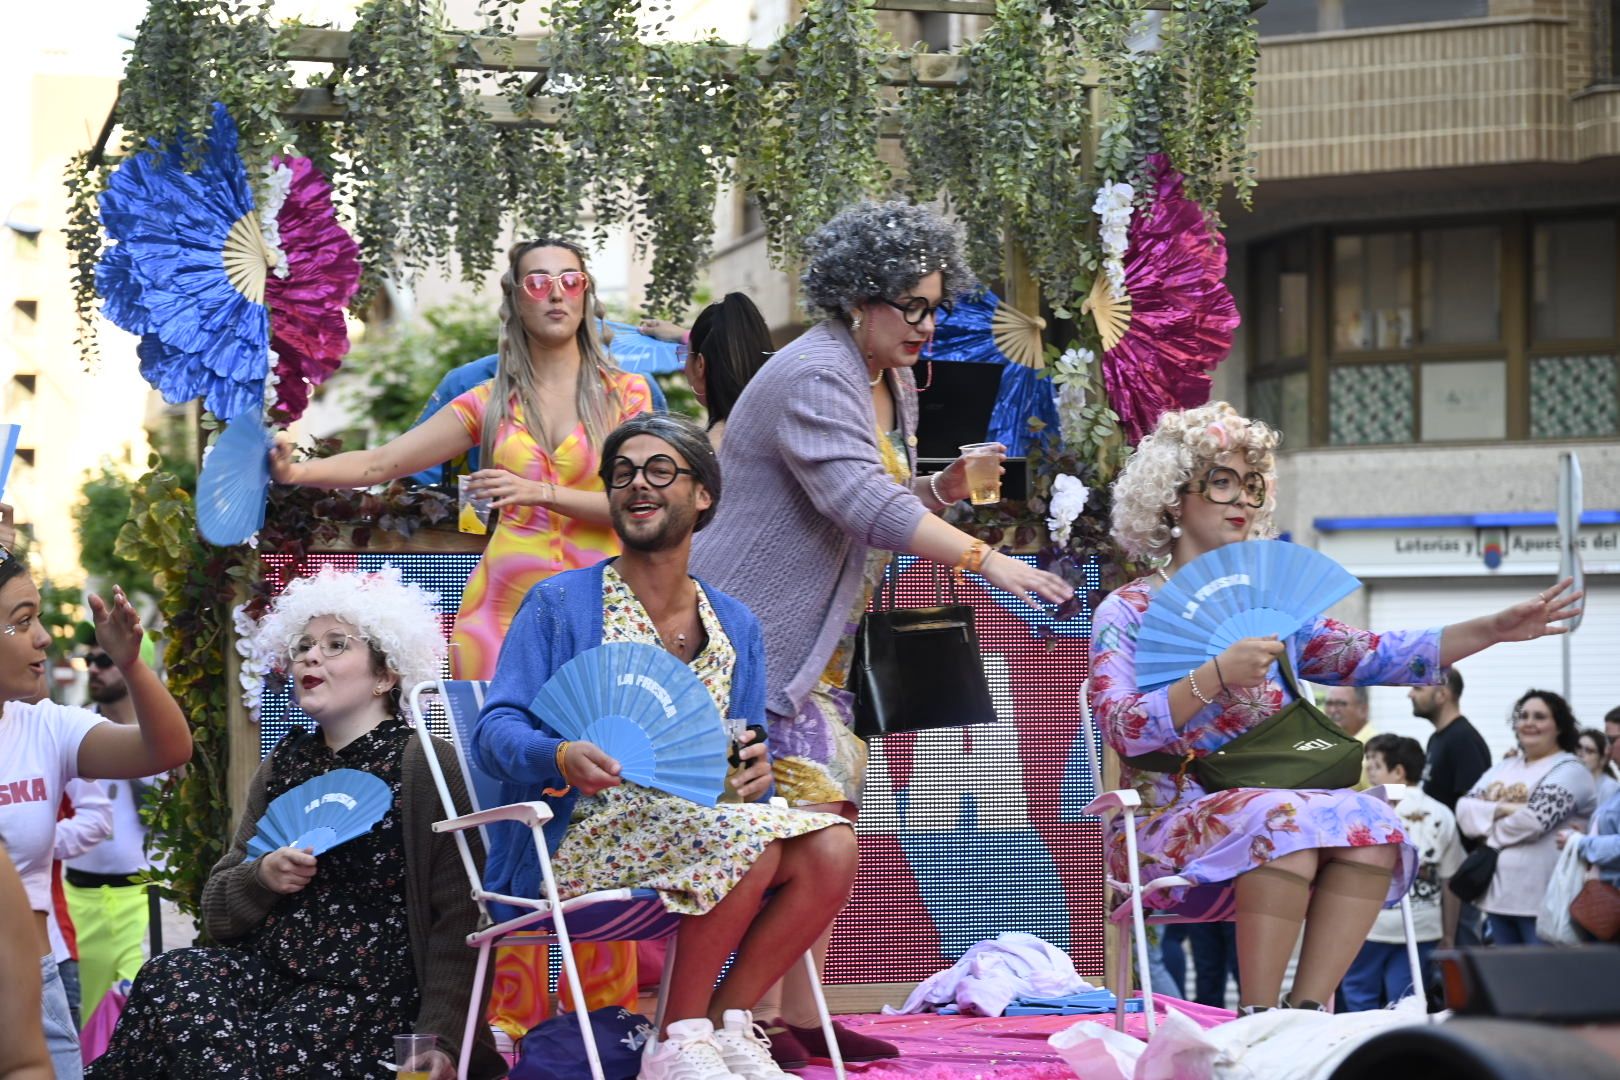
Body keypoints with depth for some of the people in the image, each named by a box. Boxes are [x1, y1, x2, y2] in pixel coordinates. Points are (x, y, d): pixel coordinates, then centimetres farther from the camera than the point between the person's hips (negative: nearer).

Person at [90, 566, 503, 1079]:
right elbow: (218, 914, 19)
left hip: (374, 993, -5)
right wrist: (262, 877, -4)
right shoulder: (281, 768, 18)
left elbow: (461, 923, -8)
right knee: (169, 978, -26)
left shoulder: (427, 768, -1)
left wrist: (439, 1039, -17)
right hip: (270, 968, 6)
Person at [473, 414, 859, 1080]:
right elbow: (495, 731, -7)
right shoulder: (560, 604, 2)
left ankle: (726, 1026, -10)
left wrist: (756, 769, -9)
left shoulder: (735, 627, 17)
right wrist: (563, 758, -30)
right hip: (575, 842, -5)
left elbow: (740, 765, 17)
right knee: (750, 838, -32)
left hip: (693, 822, 5)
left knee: (830, 847, -22)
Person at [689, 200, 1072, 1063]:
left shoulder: (893, 383, 14)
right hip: (747, 637, -10)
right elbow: (861, 503, -31)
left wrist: (944, 489, 3)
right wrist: (987, 560, -35)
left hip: (817, 646, 10)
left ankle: (801, 1019, 9)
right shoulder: (816, 378, -19)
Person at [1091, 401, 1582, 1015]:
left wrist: (1494, 630, -5)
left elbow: (1377, 658, 6)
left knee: (1370, 822, -24)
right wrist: (1218, 676, -25)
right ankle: (1258, 1020, -31)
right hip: (1170, 824, -5)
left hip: (1275, 815, 5)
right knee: (1285, 818, -33)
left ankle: (1308, 1009, -28)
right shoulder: (1127, 612, 3)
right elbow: (1124, 730, -12)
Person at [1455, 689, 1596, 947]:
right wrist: (1501, 809, -11)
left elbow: (1534, 820, -19)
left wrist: (1487, 828, -3)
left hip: (1542, 897, -7)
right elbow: (1464, 809, 6)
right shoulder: (1503, 768, 17)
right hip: (1498, 892, 7)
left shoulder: (1569, 771, -6)